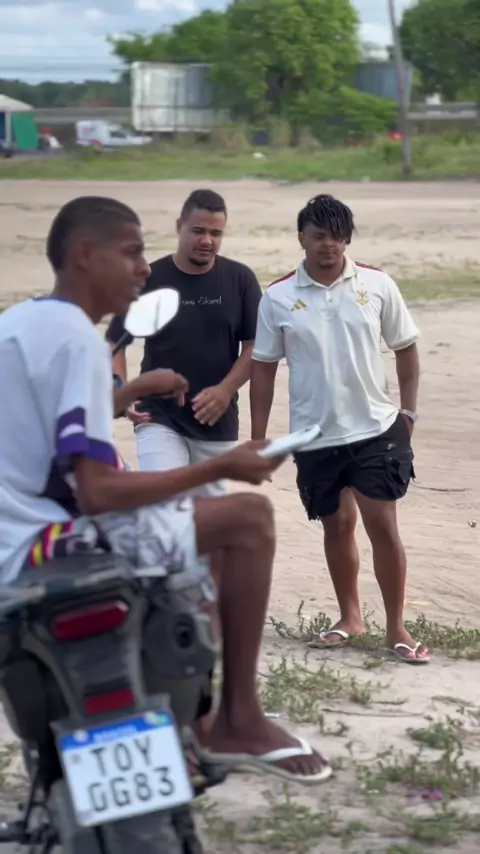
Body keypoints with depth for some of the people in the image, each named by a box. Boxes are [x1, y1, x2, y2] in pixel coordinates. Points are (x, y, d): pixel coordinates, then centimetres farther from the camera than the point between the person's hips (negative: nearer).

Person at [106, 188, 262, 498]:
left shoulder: (240, 279, -2)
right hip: (159, 418, -2)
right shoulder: (148, 279, -6)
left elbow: (255, 345, 0)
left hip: (218, 422, 2)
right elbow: (115, 343, -1)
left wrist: (226, 390, -15)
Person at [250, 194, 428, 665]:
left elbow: (406, 348, 6)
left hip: (375, 428, -1)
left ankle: (396, 628, 5)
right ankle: (350, 617, 30)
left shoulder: (377, 285, -4)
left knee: (382, 524, -4)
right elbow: (263, 368, 2)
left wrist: (408, 410, 1)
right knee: (337, 525, 13)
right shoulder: (278, 298, -4)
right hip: (315, 435, 1)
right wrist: (258, 438, 0)